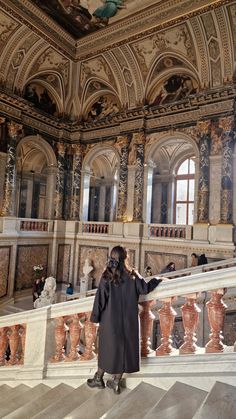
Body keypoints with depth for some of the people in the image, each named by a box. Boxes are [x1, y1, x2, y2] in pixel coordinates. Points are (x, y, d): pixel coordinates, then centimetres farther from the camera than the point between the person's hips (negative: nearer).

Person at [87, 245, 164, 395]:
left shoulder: (107, 275, -10)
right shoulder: (132, 275, -7)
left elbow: (100, 298, -10)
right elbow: (145, 289, -2)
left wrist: (95, 316, -1)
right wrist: (157, 280, 13)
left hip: (110, 318, 0)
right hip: (128, 319, 1)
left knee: (107, 347, 15)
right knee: (124, 347, 13)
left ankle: (99, 378, 30)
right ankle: (116, 382, 23)